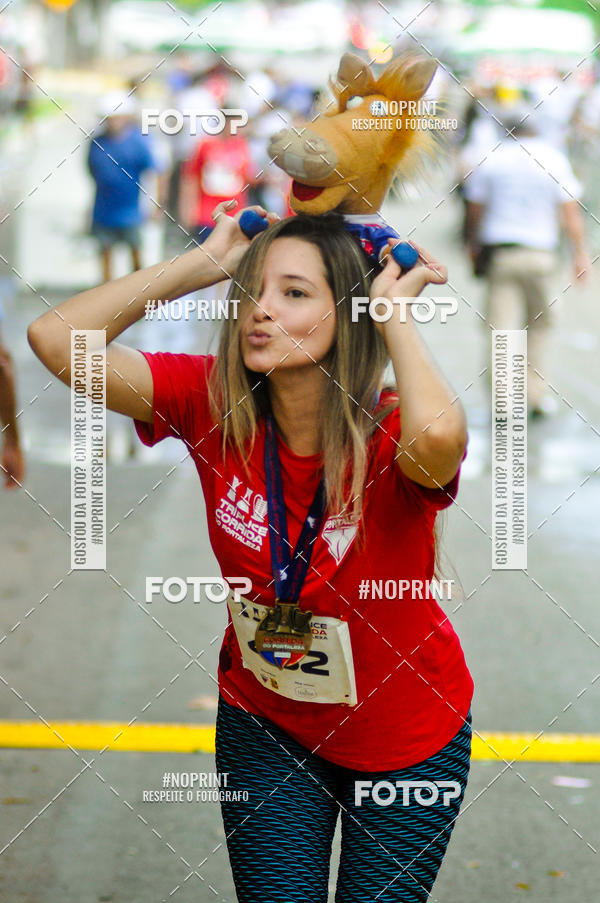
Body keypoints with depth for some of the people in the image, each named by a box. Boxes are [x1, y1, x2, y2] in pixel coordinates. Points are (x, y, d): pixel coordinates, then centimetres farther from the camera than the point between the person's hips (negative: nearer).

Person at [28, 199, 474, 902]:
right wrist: (206, 262, -24)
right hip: (265, 725, 3)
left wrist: (394, 311, -38)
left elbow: (439, 435, -56)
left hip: (405, 738, -2)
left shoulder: (392, 437, -28)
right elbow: (56, 339, -26)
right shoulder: (215, 407, -18)